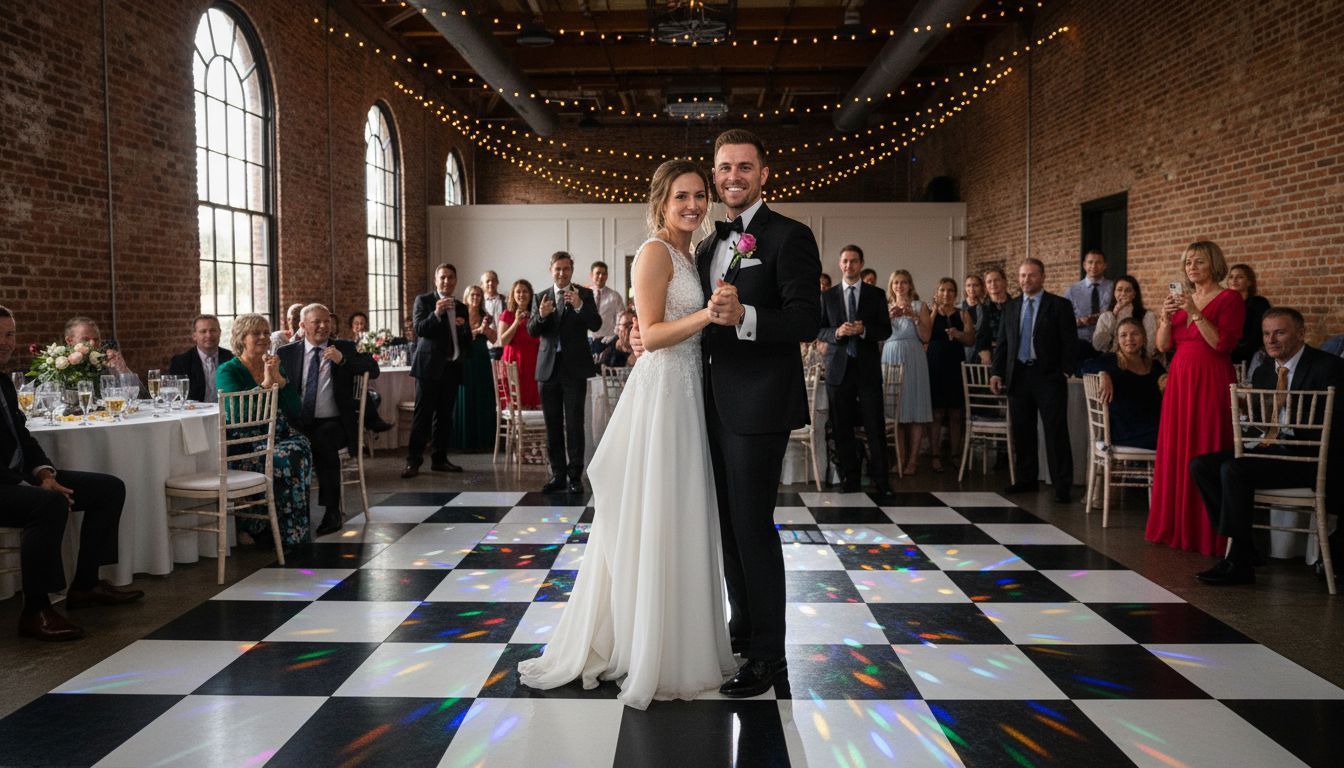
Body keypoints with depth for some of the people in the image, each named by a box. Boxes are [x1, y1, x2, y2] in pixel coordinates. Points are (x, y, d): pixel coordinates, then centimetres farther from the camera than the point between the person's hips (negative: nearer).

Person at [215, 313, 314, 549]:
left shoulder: (276, 367, 18)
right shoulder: (228, 371, 4)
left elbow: (296, 410, 7)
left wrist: (278, 379, -4)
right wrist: (266, 383, -10)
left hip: (280, 437, 4)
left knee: (301, 446, -29)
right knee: (285, 458, -32)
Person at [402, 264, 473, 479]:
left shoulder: (460, 308, 17)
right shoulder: (423, 300, 2)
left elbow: (467, 340, 21)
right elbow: (419, 329, -11)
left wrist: (464, 327, 0)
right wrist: (436, 313, -26)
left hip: (452, 367, 5)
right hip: (430, 365, -5)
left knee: (445, 415, 7)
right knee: (423, 414, -6)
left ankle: (439, 459, 13)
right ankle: (413, 461, -5)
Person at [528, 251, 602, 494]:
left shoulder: (584, 295, 2)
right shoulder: (541, 297, 10)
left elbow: (596, 324, -12)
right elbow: (531, 331, 1)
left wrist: (579, 306, -29)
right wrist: (541, 315, -20)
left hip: (574, 369, -3)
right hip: (548, 368, 3)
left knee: (574, 424, -4)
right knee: (553, 426, 8)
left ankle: (575, 476, 0)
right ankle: (557, 475, 15)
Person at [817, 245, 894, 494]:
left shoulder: (876, 294, 7)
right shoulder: (828, 296, 10)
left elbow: (886, 330, 4)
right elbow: (819, 330, 7)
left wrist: (864, 330, -14)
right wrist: (837, 332, -13)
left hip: (868, 368, -1)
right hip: (839, 368, 1)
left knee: (875, 426, -4)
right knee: (842, 427, 3)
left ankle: (880, 479, 3)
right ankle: (849, 478, 13)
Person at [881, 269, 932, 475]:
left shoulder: (919, 306, 8)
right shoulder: (885, 307, 15)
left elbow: (925, 337, 0)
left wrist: (915, 317, -12)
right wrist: (889, 316, -10)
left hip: (912, 358, -2)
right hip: (890, 357, 3)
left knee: (915, 409, -5)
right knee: (894, 409, 0)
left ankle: (912, 460, -3)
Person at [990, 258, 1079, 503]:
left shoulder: (1060, 305, -1)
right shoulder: (1011, 307, 12)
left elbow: (1070, 342, -4)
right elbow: (1002, 343, 13)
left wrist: (1066, 372, -10)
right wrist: (997, 372, 5)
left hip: (1049, 377, -5)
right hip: (1018, 376, 5)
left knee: (1056, 433, -5)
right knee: (1022, 432, 10)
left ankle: (1062, 486, -1)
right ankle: (1027, 479, 22)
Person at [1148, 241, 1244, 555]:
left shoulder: (1229, 299, -2)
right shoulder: (1181, 298, 15)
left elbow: (1223, 344, -14)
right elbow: (1163, 345, 8)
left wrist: (1195, 313, -19)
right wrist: (1166, 317, -8)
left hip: (1210, 383, -6)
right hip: (1179, 381, 6)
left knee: (1204, 453, -6)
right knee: (1175, 453, 5)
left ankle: (1206, 533, 0)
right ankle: (1176, 527, 13)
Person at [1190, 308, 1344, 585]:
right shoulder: (1262, 373, 17)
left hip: (1310, 459, -8)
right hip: (1270, 450, 8)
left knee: (1233, 469, -28)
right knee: (1201, 465, -9)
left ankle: (1239, 562, -20)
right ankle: (1241, 545, -8)